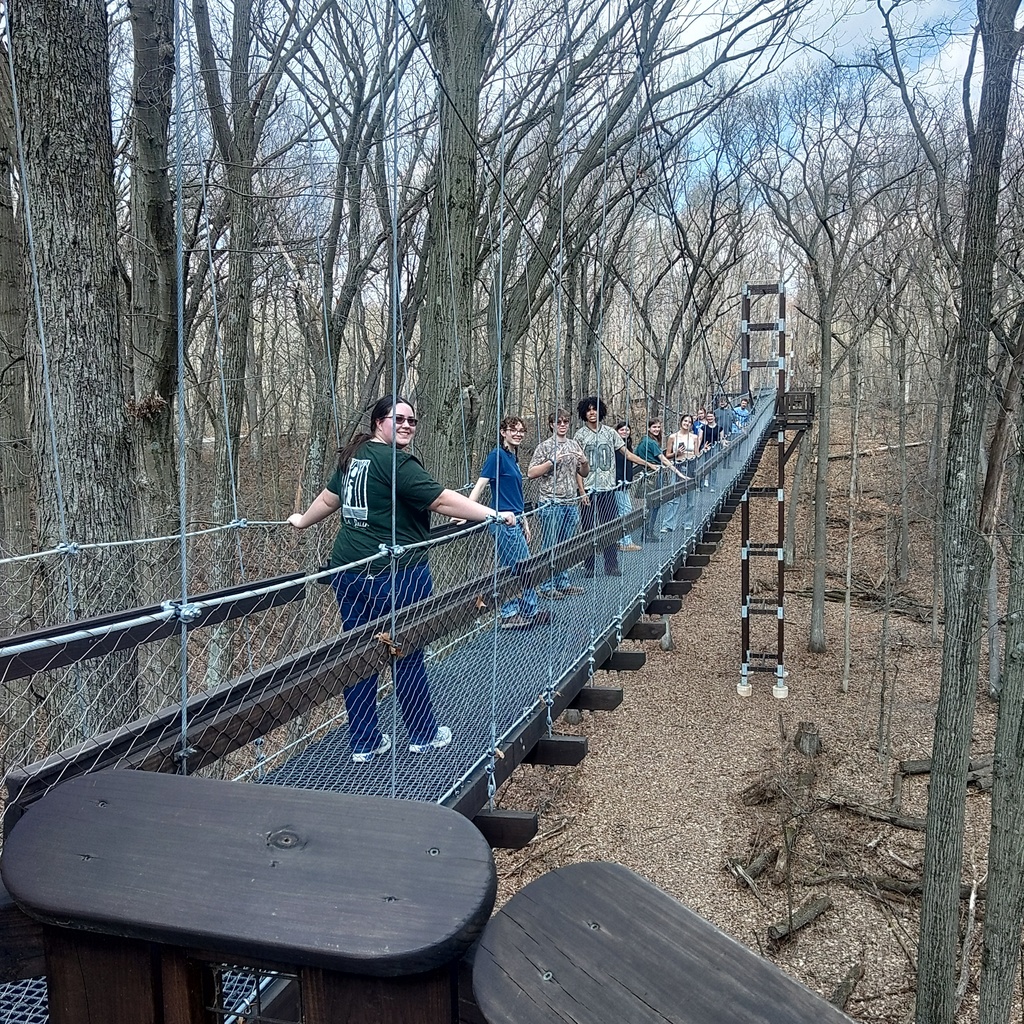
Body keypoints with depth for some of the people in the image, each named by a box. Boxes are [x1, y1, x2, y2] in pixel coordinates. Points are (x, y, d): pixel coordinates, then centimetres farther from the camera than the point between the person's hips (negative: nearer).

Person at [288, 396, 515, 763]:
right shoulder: (396, 461, -15)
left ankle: (364, 743, 22)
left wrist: (302, 520, 42)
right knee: (407, 656, 7)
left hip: (348, 570, 8)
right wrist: (493, 515, -19)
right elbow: (442, 500, -21)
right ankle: (425, 736, 24)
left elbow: (328, 498, 24)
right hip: (396, 574, -8)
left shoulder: (353, 456, 11)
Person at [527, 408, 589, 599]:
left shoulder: (573, 445, 14)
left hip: (571, 503, 6)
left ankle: (563, 583, 20)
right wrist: (552, 462, -19)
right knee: (550, 545, -2)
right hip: (551, 503, -6)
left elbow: (584, 473, 20)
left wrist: (584, 462, -1)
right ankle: (547, 586, 4)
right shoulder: (545, 446, -3)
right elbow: (531, 473, -10)